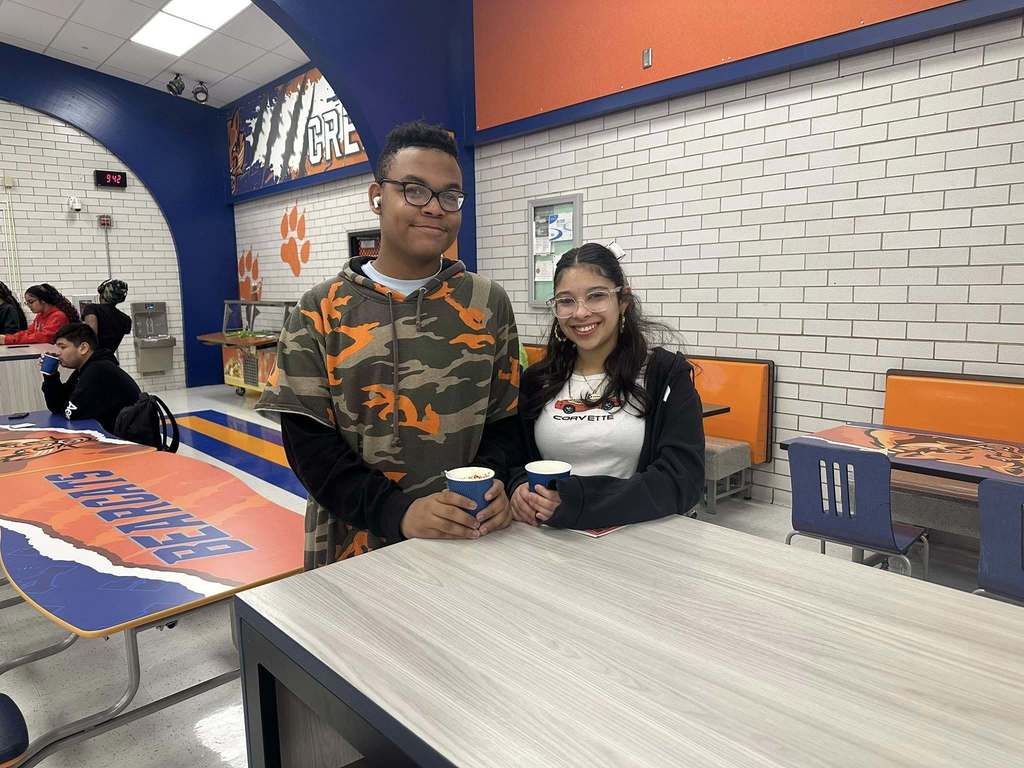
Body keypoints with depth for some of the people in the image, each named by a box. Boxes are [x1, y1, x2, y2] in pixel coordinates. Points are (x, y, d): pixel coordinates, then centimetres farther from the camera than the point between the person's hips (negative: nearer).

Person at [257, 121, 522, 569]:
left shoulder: (489, 304, 1)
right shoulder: (321, 310, -4)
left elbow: (506, 417, 3)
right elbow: (307, 441, -9)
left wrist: (492, 482, -16)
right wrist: (397, 511, -20)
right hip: (355, 545, -1)